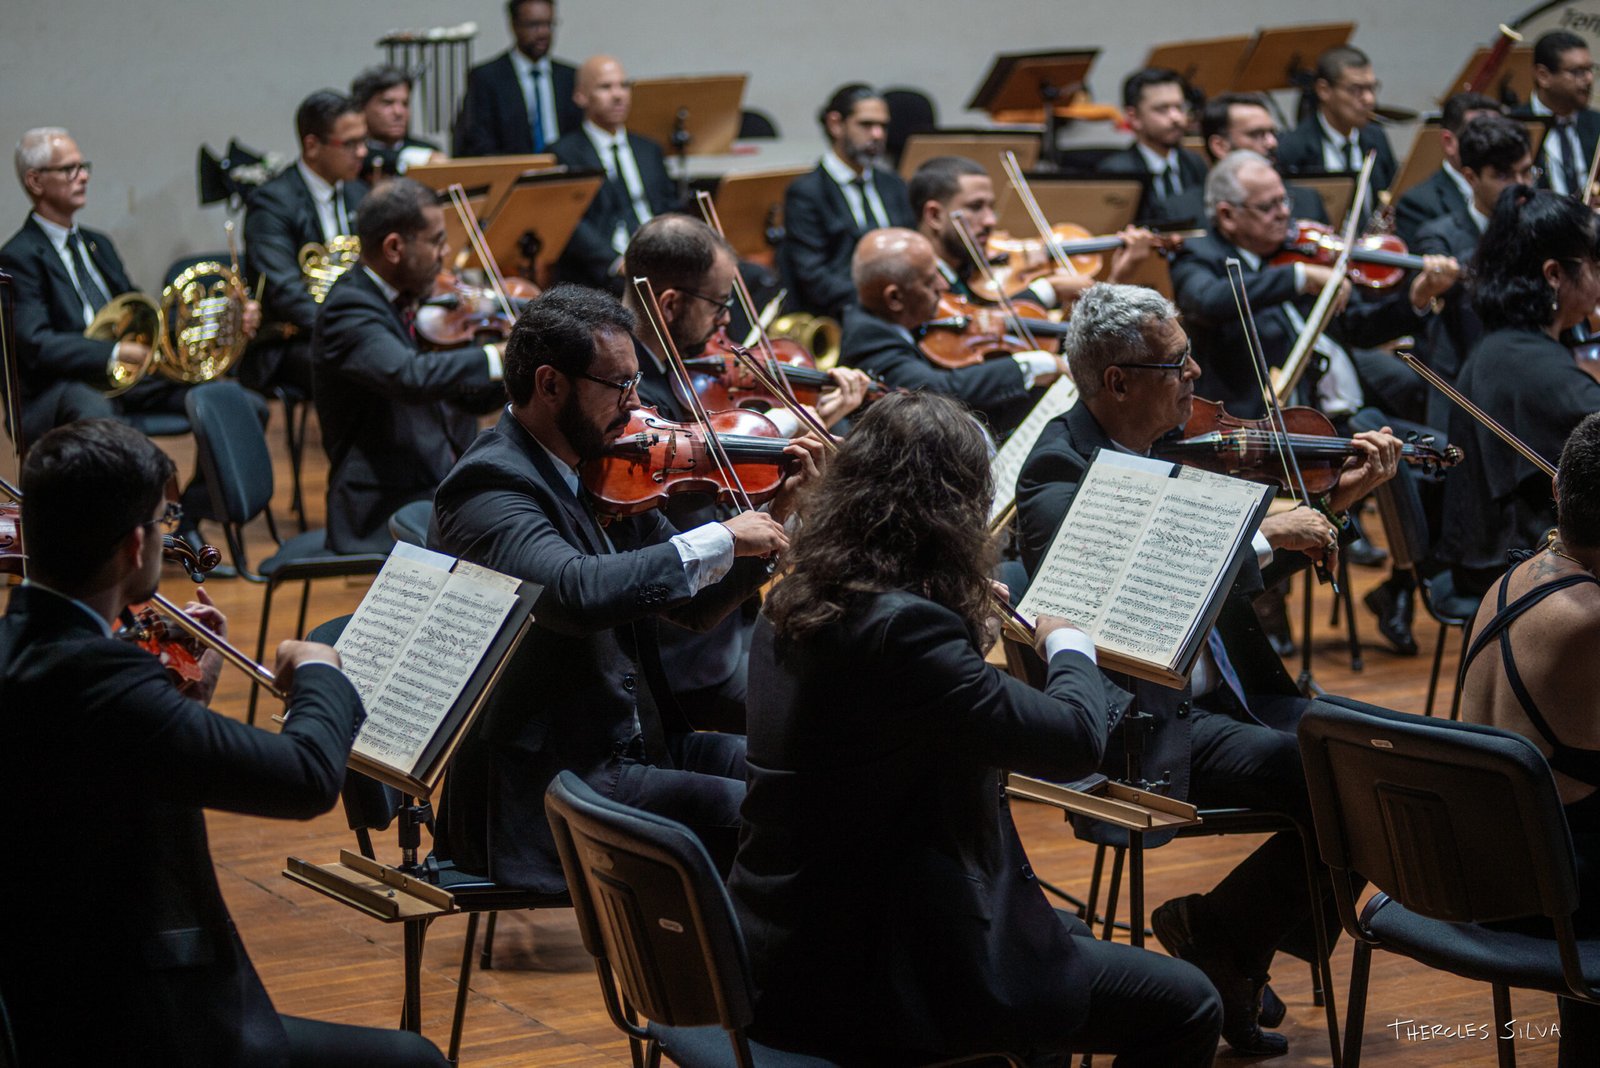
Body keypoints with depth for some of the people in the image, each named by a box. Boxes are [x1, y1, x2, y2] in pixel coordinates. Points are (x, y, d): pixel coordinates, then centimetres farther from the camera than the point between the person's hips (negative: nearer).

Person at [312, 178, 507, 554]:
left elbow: (472, 397, 18)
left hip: (444, 489, 9)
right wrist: (498, 356, -33)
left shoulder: (410, 303, 12)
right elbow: (411, 378, -34)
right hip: (385, 516, -9)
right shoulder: (349, 311, -15)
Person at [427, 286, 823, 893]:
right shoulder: (490, 488, -17)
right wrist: (720, 540, -28)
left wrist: (776, 516, 1)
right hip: (542, 792, -9)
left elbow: (695, 605, 16)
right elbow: (578, 592, -36)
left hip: (631, 746, 9)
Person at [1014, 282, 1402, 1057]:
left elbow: (1240, 581, 18)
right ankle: (1220, 933, -2)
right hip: (1150, 726, -9)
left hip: (1228, 694, 9)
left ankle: (1233, 956, 3)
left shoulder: (1171, 447, 9)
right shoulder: (1058, 477, -16)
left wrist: (1335, 503, 9)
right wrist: (1263, 534, -23)